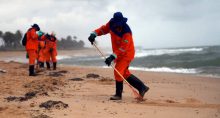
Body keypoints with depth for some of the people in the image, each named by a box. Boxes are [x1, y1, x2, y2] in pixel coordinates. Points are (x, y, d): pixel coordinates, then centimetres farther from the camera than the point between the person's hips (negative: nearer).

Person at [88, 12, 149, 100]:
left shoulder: (126, 32, -30)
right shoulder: (111, 24, -10)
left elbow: (123, 48, -31)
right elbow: (103, 29, 6)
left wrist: (112, 57, -37)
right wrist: (94, 34, -12)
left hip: (126, 54, -8)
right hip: (119, 54, 8)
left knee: (118, 72, -15)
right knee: (125, 73, 14)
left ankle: (118, 94, -1)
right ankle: (142, 87, 22)